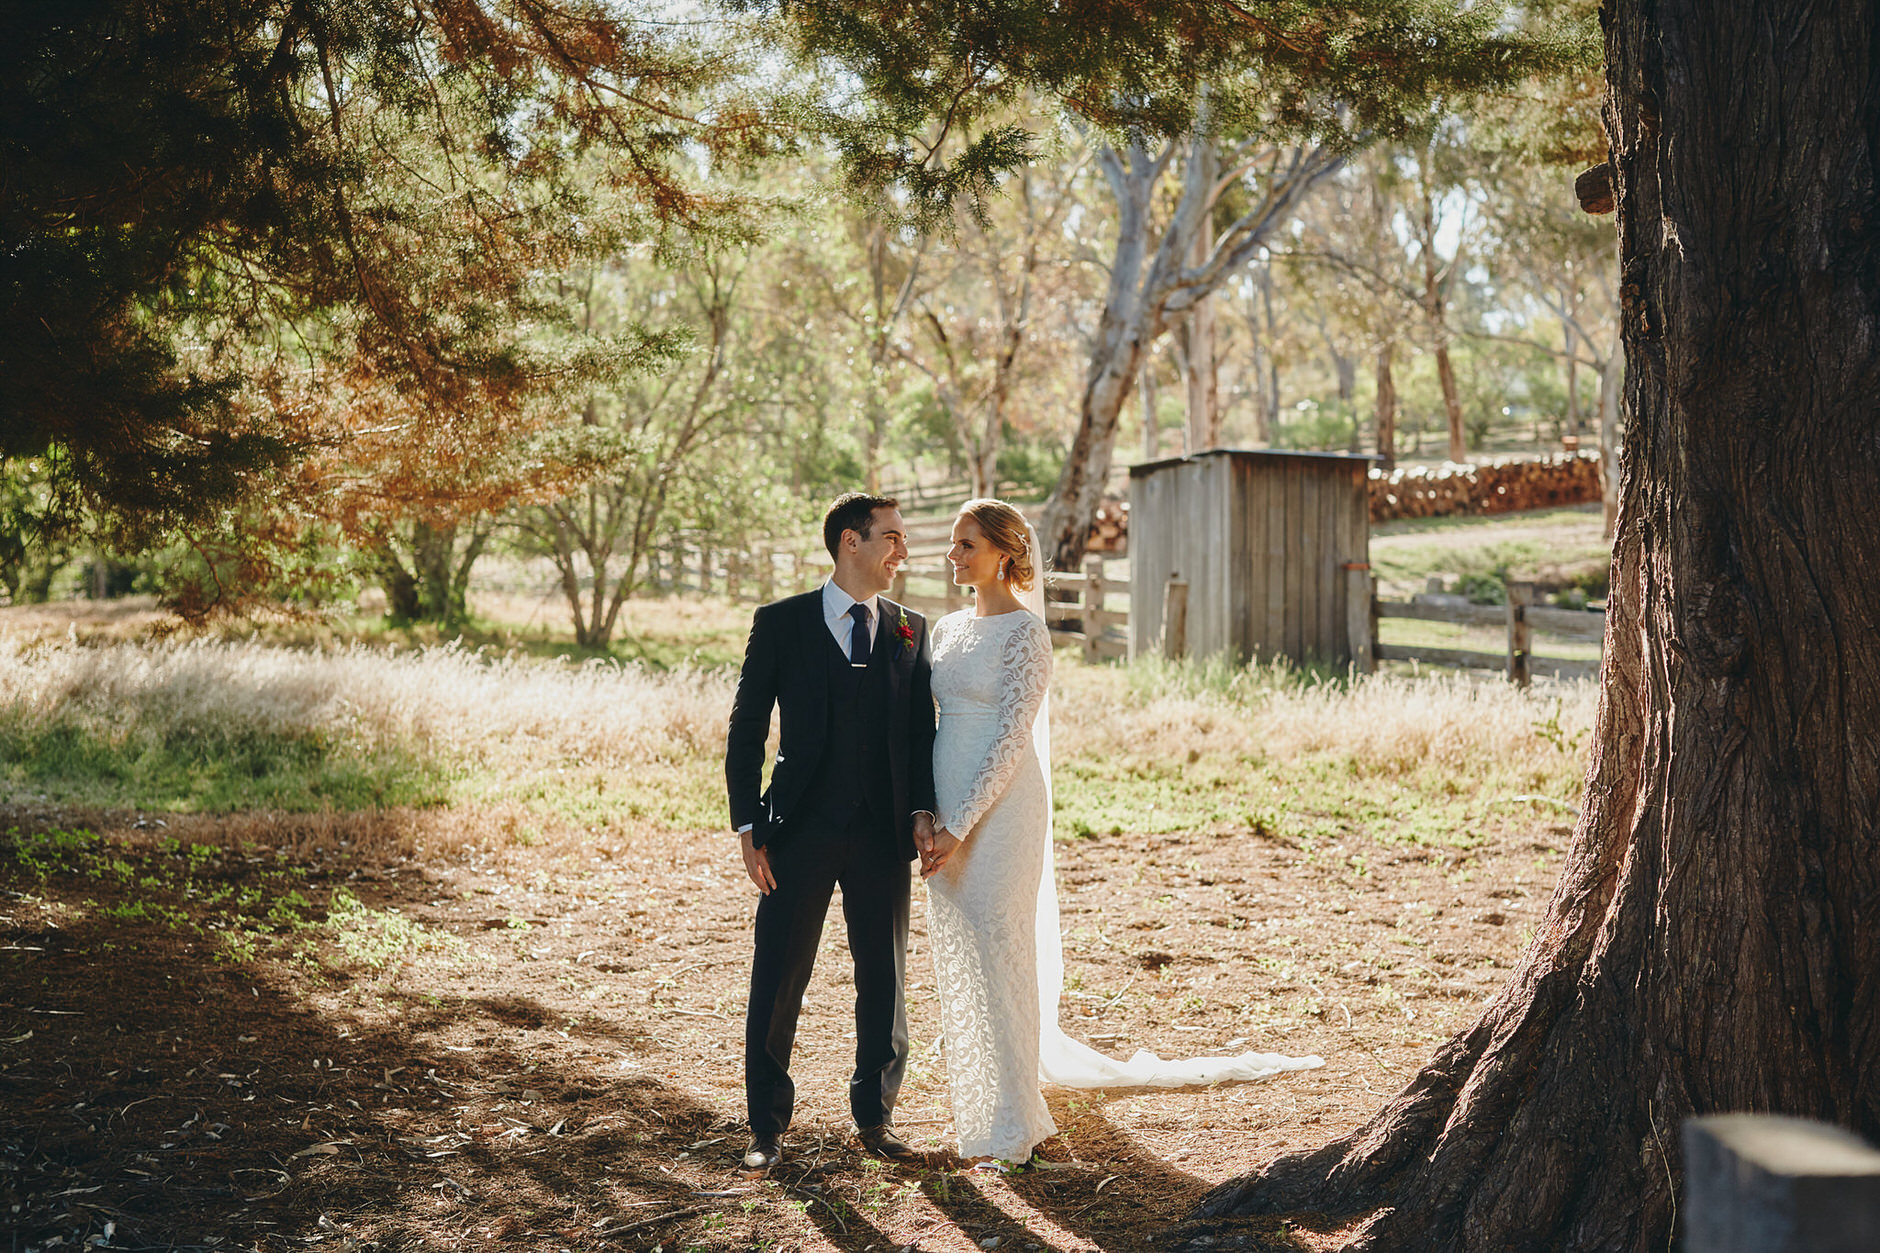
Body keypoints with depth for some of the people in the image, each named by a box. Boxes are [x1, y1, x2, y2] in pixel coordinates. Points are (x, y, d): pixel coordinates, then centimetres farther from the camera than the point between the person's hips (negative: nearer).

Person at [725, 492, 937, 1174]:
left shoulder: (911, 631, 8)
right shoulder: (781, 624, 0)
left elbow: (922, 732, 8)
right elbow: (746, 731, 1)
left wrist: (922, 811, -6)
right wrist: (748, 827, -6)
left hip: (883, 836, 3)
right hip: (801, 831, -2)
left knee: (885, 982, 10)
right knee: (777, 981, 3)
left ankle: (875, 1116, 27)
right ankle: (768, 1125, 19)